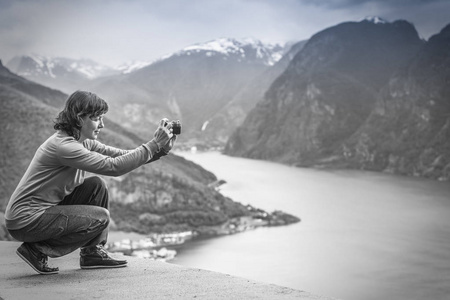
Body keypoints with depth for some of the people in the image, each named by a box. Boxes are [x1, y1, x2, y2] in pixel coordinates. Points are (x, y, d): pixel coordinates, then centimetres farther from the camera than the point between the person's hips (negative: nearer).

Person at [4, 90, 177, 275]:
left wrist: (161, 149, -12)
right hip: (25, 222, -9)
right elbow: (113, 166, -29)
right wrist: (154, 144, -26)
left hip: (46, 208, 9)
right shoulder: (63, 146, -25)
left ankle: (92, 252, 9)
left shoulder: (83, 142, 6)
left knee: (96, 185, 0)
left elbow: (122, 155, 1)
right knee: (100, 217, -14)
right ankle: (37, 250, -3)